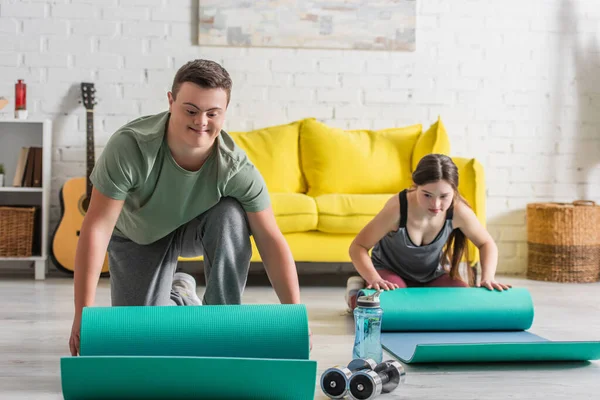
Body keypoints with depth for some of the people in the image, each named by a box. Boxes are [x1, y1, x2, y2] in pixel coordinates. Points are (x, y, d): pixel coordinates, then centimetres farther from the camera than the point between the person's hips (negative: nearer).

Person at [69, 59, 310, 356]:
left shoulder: (236, 167, -32)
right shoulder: (130, 146, -36)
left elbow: (271, 240, -28)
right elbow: (97, 227, -35)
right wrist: (84, 314, -39)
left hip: (196, 227, 1)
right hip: (138, 238, 0)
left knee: (231, 215, -33)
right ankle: (178, 296, 25)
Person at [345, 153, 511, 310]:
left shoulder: (458, 212, -25)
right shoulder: (397, 207, -34)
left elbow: (487, 243, -7)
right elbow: (358, 246, -27)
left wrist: (488, 277, -25)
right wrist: (374, 279, -42)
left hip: (433, 274, 4)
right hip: (390, 270, -4)